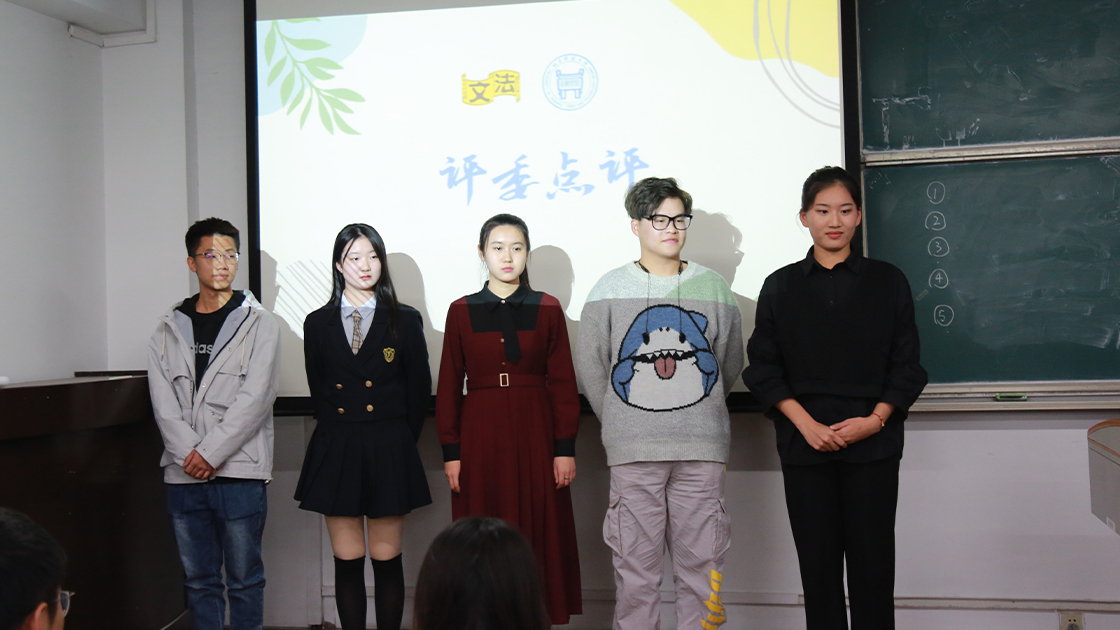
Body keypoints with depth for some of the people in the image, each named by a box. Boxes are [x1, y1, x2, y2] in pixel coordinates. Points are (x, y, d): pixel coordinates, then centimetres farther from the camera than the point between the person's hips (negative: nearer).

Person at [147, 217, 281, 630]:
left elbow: (254, 398, -8)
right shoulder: (170, 328, 11)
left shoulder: (258, 324, 1)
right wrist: (190, 455, -9)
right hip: (183, 474, 3)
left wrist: (209, 452, -12)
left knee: (244, 578, 3)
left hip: (240, 471, -3)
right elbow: (163, 402, 3)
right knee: (199, 579, 11)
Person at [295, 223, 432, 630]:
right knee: (347, 562, 5)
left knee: (387, 560, 3)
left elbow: (419, 388, 5)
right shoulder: (317, 323, 8)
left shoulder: (405, 321, 4)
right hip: (337, 452, 1)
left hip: (388, 452, -1)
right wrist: (341, 432, 6)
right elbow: (318, 391, 11)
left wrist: (400, 439, 4)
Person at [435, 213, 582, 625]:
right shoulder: (461, 312, 5)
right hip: (480, 437, 0)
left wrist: (565, 448, -3)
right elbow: (449, 387, 5)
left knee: (538, 535, 3)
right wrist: (451, 452, -1)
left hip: (535, 435, 0)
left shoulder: (547, 309, 3)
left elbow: (562, 383, 2)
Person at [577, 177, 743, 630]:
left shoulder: (713, 288, 9)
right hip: (632, 452, -1)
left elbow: (730, 364, 17)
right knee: (635, 567, 3)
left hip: (701, 448, 1)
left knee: (700, 565, 5)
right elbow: (591, 369, 9)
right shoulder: (609, 290, 6)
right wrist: (620, 425, 8)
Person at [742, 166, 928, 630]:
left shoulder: (888, 281, 7)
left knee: (872, 561, 1)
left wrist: (875, 419, -9)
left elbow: (906, 364, 6)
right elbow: (763, 366, 4)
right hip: (805, 446, 1)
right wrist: (805, 423, -9)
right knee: (818, 563, 4)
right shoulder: (780, 286, 8)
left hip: (873, 446, 0)